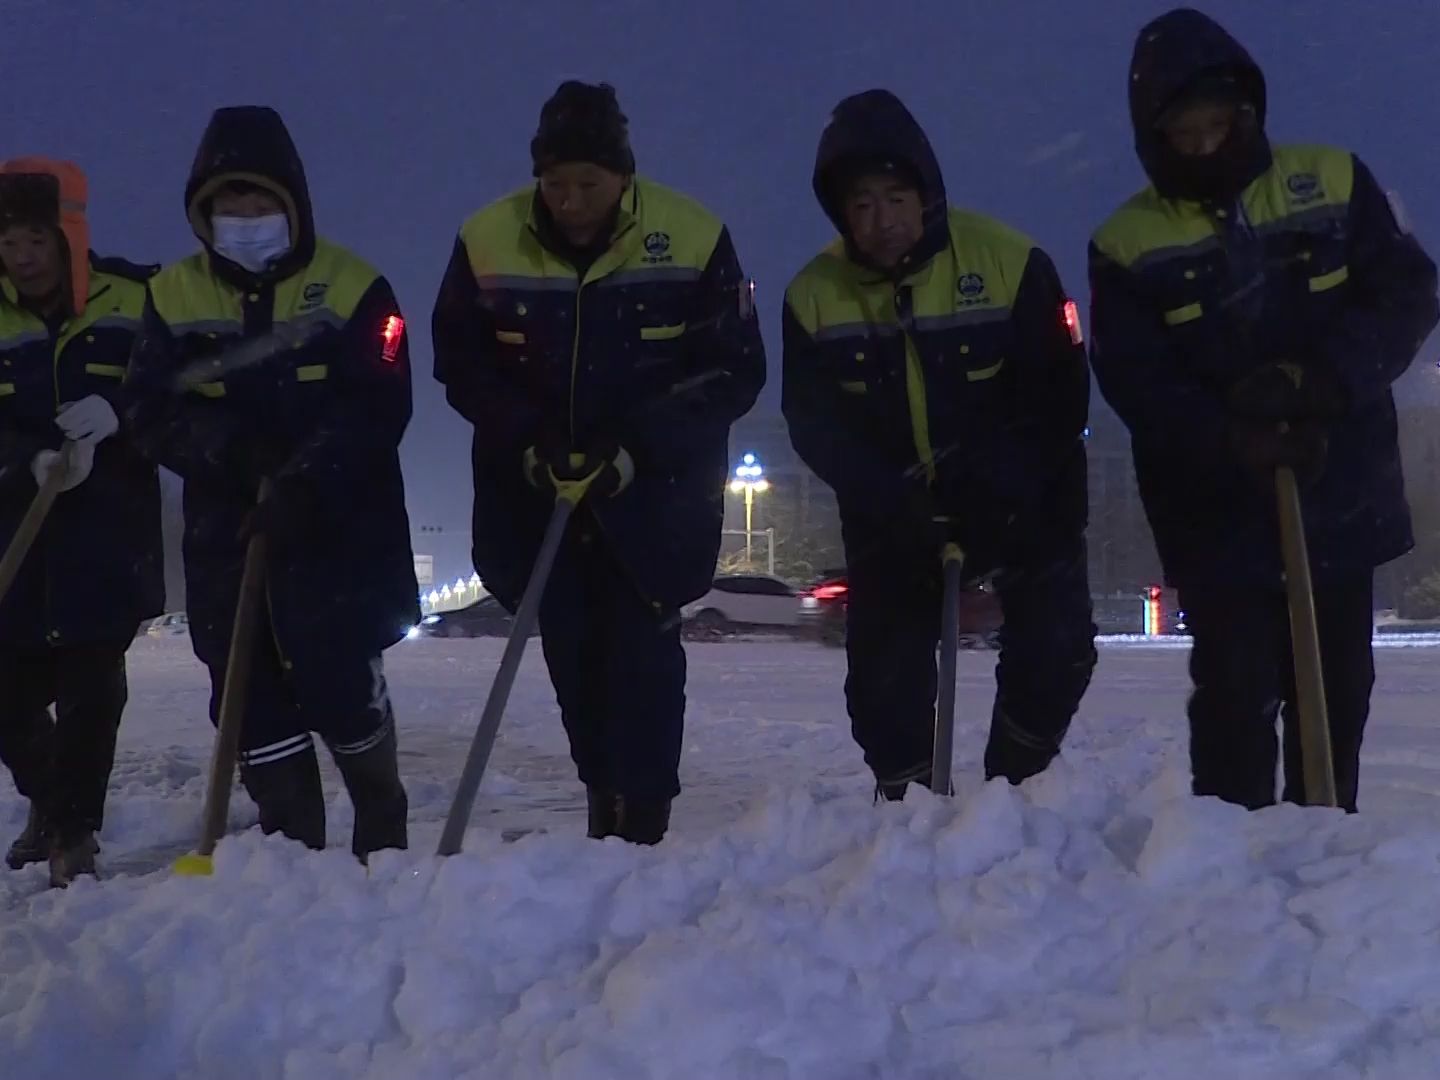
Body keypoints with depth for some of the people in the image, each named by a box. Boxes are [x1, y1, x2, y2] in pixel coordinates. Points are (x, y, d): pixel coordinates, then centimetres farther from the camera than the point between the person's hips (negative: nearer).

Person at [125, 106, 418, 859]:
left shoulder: (351, 286, -5)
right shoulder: (173, 296, 6)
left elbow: (378, 407, -12)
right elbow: (153, 411, -1)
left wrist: (305, 481, -25)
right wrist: (233, 448, -19)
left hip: (339, 530, -3)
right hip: (227, 530, 3)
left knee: (340, 687, -2)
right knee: (251, 698, 2)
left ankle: (382, 829, 22)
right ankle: (294, 847, 14)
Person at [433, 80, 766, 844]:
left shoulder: (694, 239, -14)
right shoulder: (487, 242, -9)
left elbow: (734, 371, -10)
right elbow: (460, 363, 1)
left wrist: (639, 447, -20)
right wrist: (526, 439, -15)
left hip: (655, 489, -2)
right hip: (537, 490, 3)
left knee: (641, 644, -9)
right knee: (571, 650, 9)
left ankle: (641, 823, -2)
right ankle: (604, 805, 25)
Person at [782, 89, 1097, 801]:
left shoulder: (1009, 262, -19)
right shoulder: (815, 295, -12)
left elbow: (1059, 392, -15)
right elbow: (814, 423, -11)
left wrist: (1000, 489, -26)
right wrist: (892, 502, -24)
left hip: (1023, 503, -1)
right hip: (891, 516, 2)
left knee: (1055, 651, -10)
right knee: (884, 672, 1)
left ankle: (1015, 789, 12)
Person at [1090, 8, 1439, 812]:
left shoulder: (1333, 183, 1)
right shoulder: (1128, 245, -3)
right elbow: (1136, 383, -10)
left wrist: (1317, 382, -22)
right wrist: (1235, 442, -27)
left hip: (1342, 499, 2)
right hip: (1218, 515, -2)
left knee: (1336, 691, 10)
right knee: (1237, 696, -4)